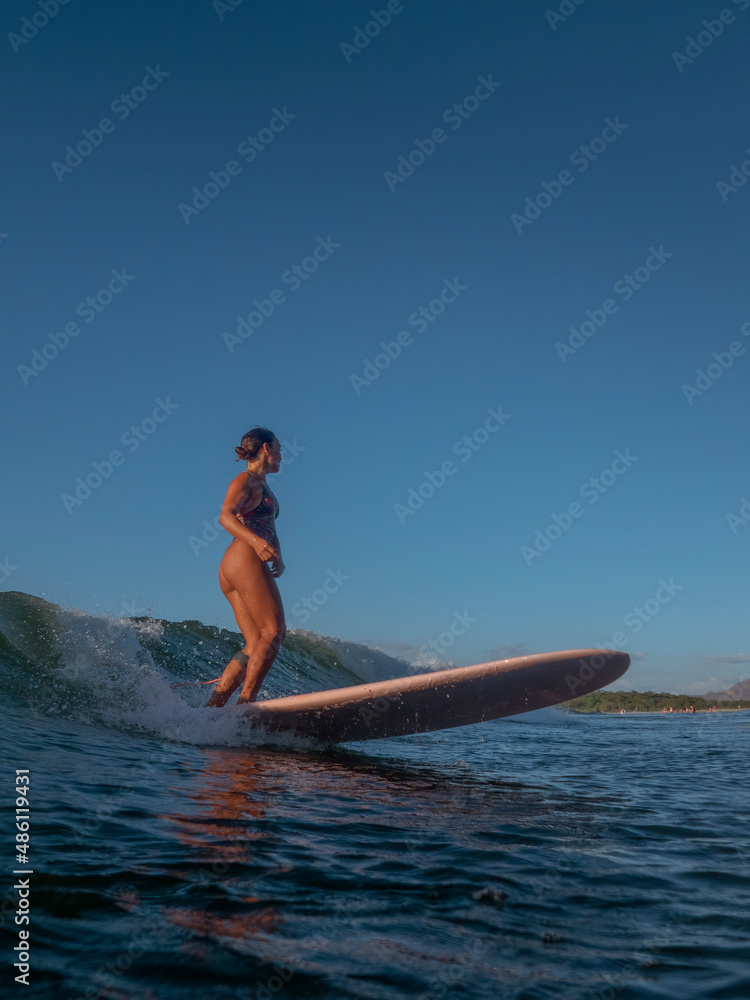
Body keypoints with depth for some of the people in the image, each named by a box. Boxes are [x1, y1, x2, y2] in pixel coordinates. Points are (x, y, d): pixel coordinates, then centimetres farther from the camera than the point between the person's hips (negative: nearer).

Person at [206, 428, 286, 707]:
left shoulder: (263, 488, 29)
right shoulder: (245, 480, 1)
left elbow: (270, 530, 24)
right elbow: (225, 516, -15)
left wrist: (278, 558, 3)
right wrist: (255, 540, -34)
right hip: (244, 559, -9)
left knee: (256, 646, 0)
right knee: (274, 631, -16)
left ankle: (212, 705, -5)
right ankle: (246, 700, -20)